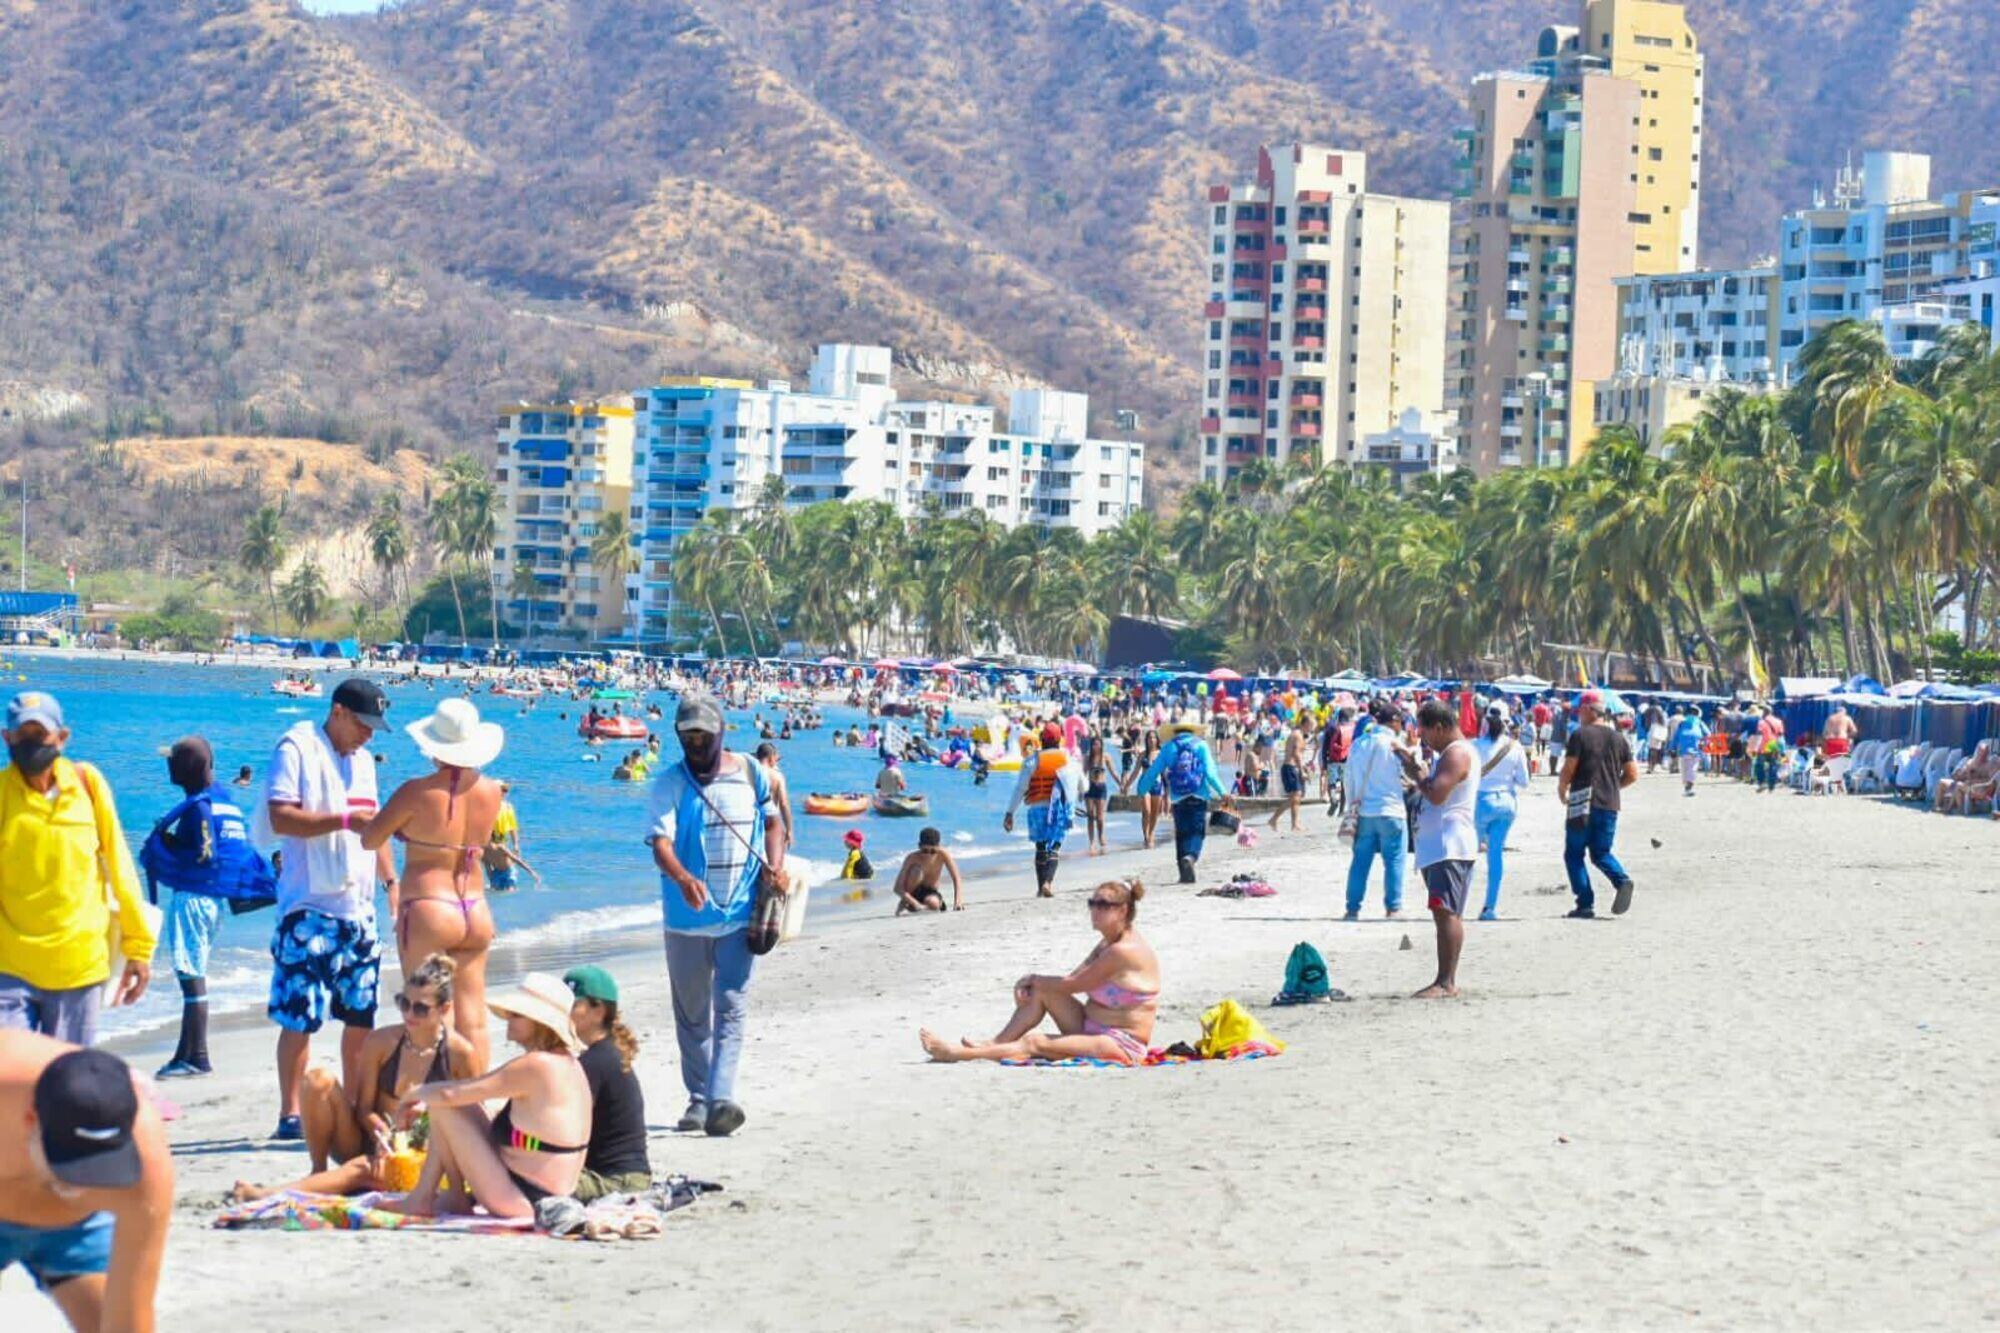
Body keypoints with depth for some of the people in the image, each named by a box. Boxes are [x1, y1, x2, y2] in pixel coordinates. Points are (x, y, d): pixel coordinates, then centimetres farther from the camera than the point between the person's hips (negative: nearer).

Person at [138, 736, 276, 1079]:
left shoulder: (198, 807, -15)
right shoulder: (226, 800, 13)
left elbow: (204, 857, -21)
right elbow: (240, 851, 17)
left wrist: (163, 848, -9)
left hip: (193, 897, -10)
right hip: (214, 897, 10)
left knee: (191, 977, -7)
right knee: (193, 977, 14)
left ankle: (196, 1058, -6)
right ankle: (186, 1054, 18)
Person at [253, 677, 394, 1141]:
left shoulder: (361, 760, 19)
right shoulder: (297, 749, -6)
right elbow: (281, 818, -17)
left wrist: (391, 880, 18)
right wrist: (344, 820, -22)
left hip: (358, 906, 8)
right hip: (309, 907, -7)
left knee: (361, 1013, 8)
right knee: (299, 1017, -5)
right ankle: (290, 1115, 1)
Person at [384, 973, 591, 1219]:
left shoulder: (536, 1066, -20)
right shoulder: (567, 1063, 9)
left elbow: (449, 1094, -16)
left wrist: (415, 1094, 3)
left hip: (523, 1205, -10)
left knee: (445, 1109, -8)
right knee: (459, 1105, 16)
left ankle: (457, 1198, 9)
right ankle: (422, 1197, 16)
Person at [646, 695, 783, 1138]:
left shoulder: (750, 773, 4)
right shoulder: (670, 783, -4)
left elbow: (772, 822, 19)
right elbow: (660, 841, -16)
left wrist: (774, 867, -1)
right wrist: (683, 878, -36)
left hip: (739, 914, 0)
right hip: (687, 916, 0)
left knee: (731, 1008, -10)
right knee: (691, 1012, 10)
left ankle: (721, 1099, -18)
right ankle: (697, 1099, 22)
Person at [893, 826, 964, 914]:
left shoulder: (942, 854, -18)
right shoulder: (913, 858, -22)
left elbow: (956, 878, -21)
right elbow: (897, 888, -26)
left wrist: (958, 901, -37)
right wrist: (915, 903, -40)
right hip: (912, 894, -1)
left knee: (933, 904, -36)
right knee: (917, 870, -31)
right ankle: (904, 903, -10)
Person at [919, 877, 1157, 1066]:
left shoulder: (1124, 951, -20)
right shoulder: (1108, 945, 13)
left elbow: (1072, 985, -14)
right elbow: (1071, 979, 8)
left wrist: (1033, 980, 1)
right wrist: (1032, 982, -10)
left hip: (1123, 1044, -10)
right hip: (1094, 1031, 10)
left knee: (1034, 1042, -18)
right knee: (1041, 989, 4)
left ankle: (958, 1053, -15)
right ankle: (995, 1044, 2)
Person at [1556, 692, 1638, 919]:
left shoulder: (1580, 735, -6)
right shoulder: (1617, 739, 11)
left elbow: (1568, 770, -11)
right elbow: (1632, 775, 11)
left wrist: (1561, 791, 7)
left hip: (1583, 804, -5)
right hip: (1610, 806, 5)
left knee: (1574, 854, 6)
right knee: (1601, 853, 15)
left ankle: (1585, 904, -3)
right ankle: (1622, 880, -14)